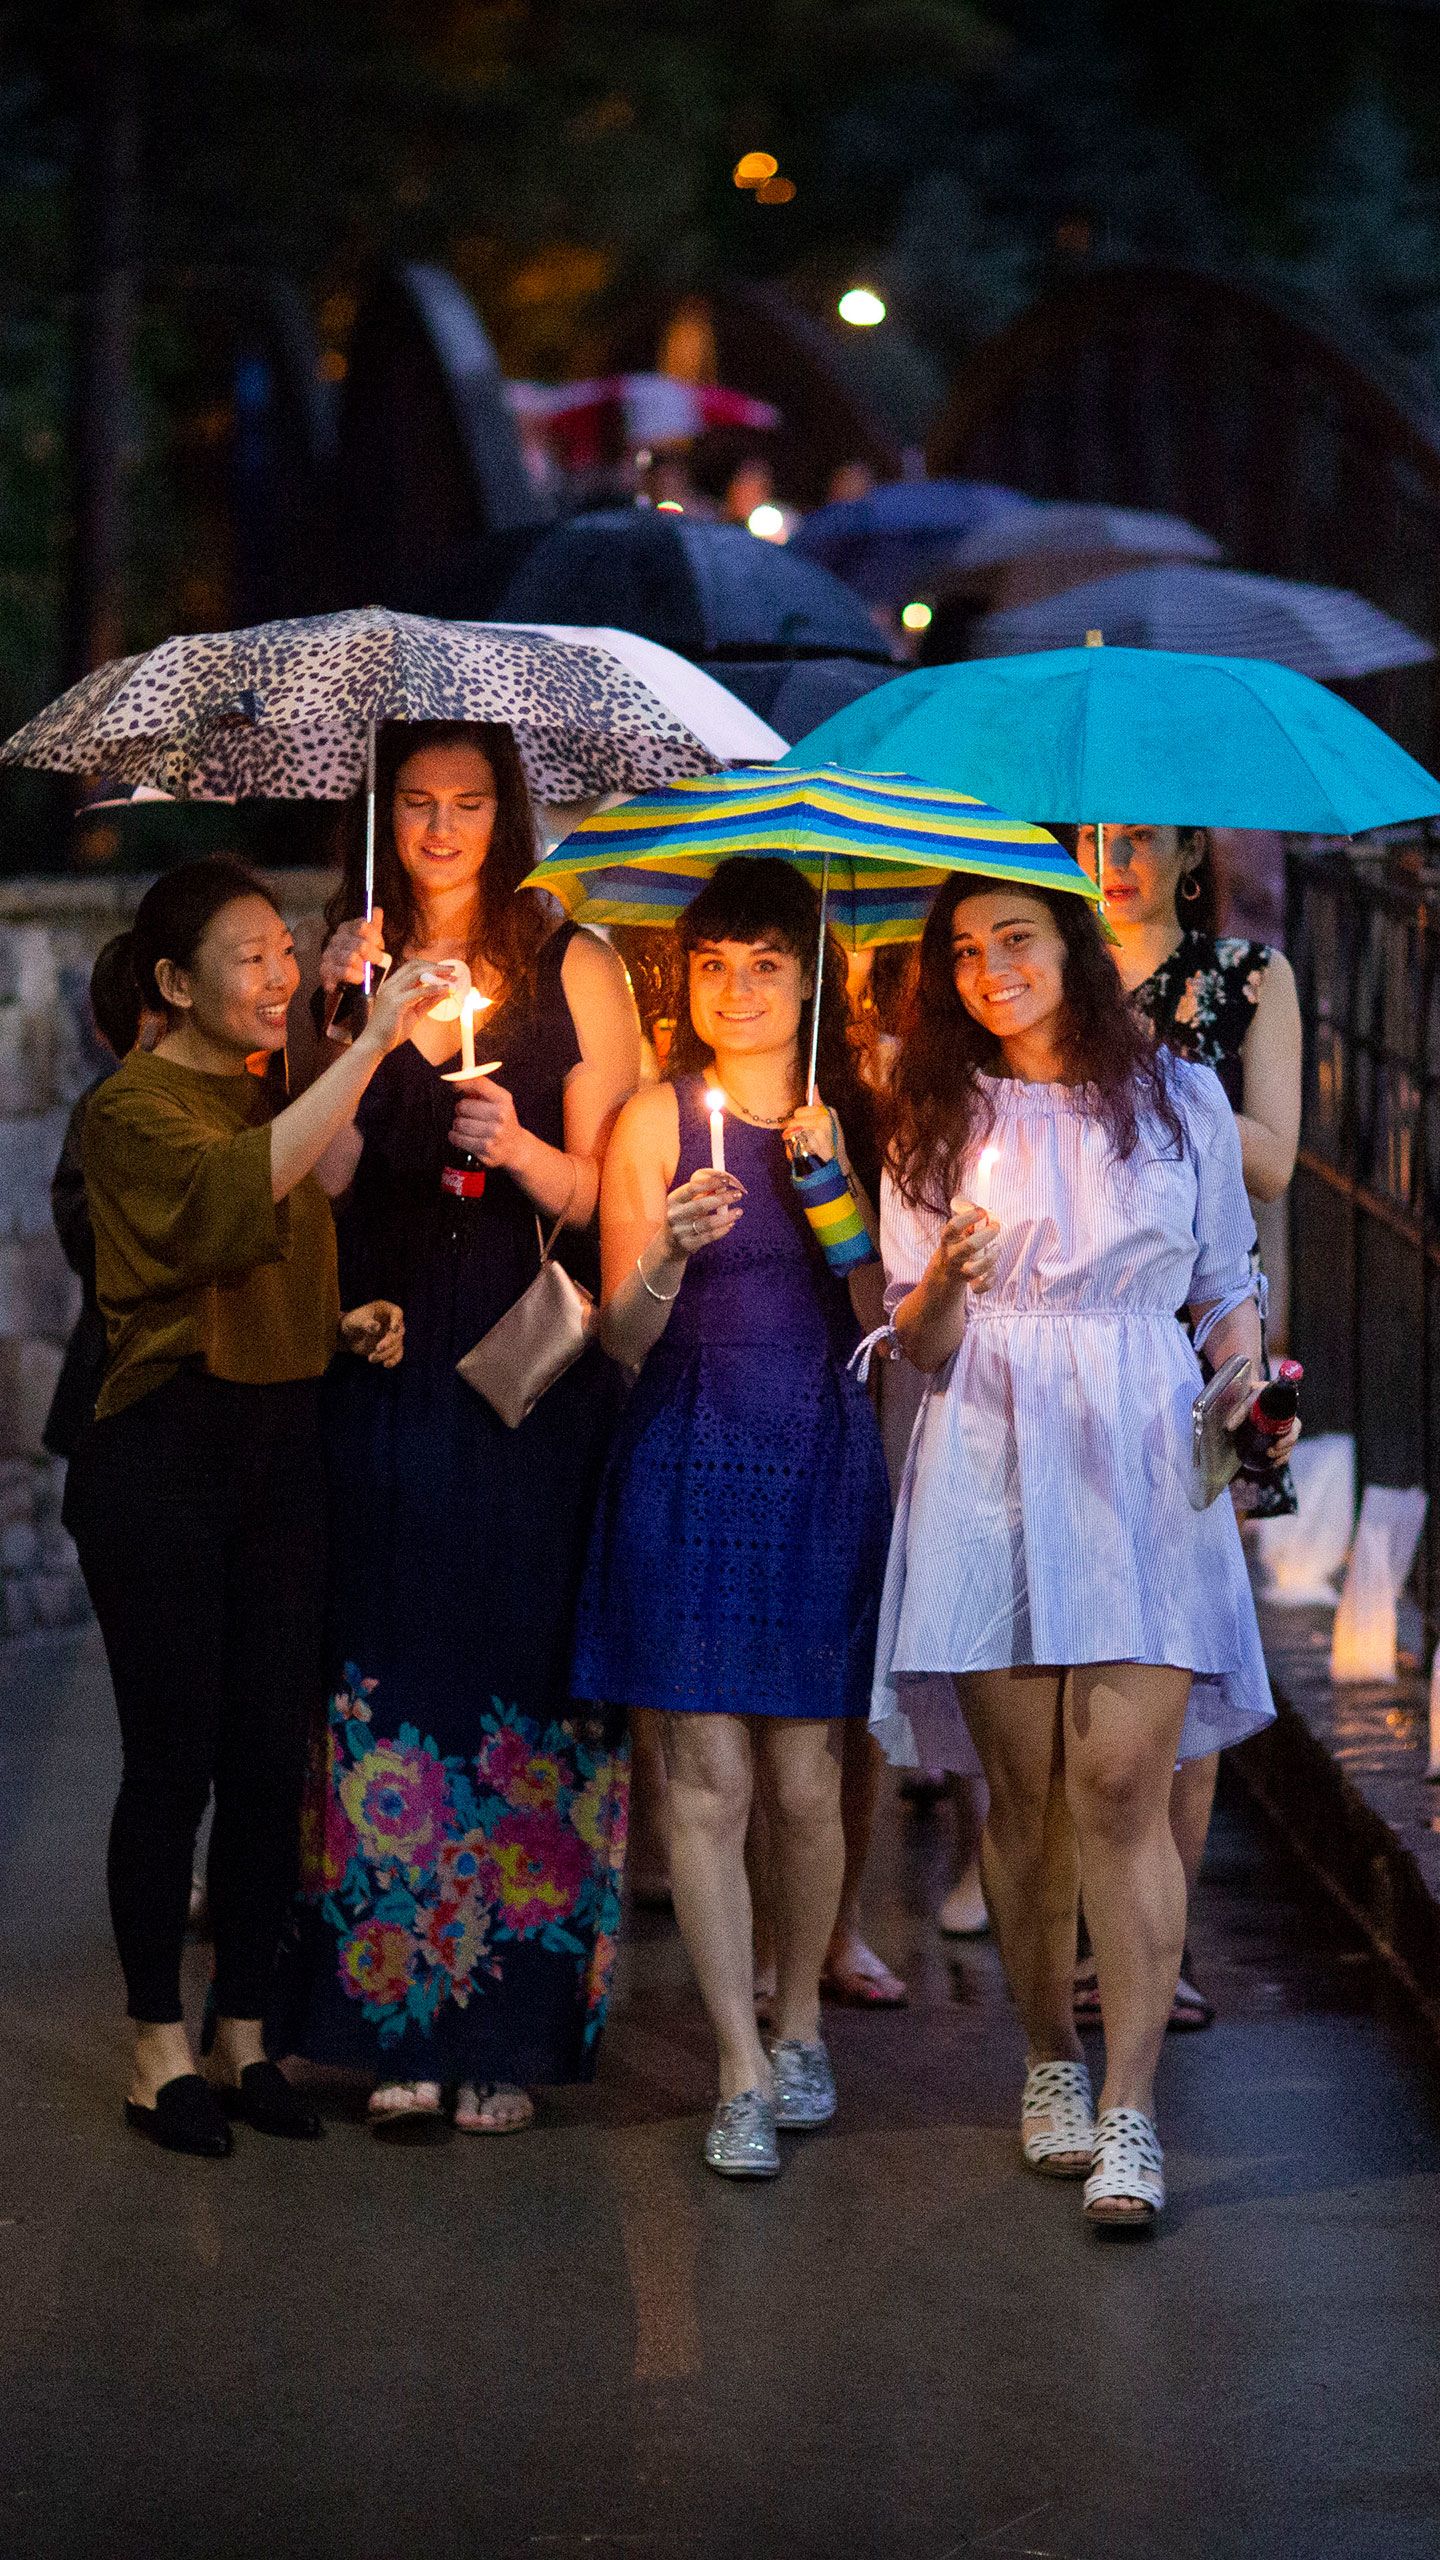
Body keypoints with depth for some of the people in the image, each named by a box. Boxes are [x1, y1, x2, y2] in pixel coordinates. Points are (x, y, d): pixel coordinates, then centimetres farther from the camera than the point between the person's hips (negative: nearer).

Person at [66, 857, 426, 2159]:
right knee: (174, 1757, -3)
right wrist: (372, 1046, -32)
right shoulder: (136, 1108, -9)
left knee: (272, 1755, 6)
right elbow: (240, 1188, -30)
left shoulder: (275, 1096, 15)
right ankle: (161, 2044, 7)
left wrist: (347, 1321, 7)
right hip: (165, 1453, -7)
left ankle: (245, 2038, 15)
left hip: (284, 1446, 7)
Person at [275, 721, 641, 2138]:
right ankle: (402, 2030, 5)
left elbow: (604, 1194, 2)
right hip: (385, 1370, 1)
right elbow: (321, 1178, -2)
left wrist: (523, 1153, -16)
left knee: (524, 1683, -3)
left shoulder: (572, 968, 5)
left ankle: (508, 2034, 3)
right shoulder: (350, 963, 9)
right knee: (387, 1682, -1)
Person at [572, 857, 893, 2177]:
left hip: (824, 1462, 1)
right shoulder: (658, 1118, 2)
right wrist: (670, 1253, -21)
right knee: (707, 1775, -6)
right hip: (689, 1462, -1)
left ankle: (800, 2019, 24)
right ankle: (743, 2072, 0)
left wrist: (835, 1185, -10)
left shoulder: (853, 1117, 7)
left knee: (806, 1778, 2)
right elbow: (626, 1336, -1)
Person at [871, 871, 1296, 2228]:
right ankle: (1049, 2058, 18)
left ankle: (1128, 2112, -11)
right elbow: (918, 1341, 8)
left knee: (1120, 1780, -11)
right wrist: (950, 1282, -13)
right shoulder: (938, 1119, 11)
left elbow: (1226, 1289, 16)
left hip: (1145, 1460, -1)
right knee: (1025, 1788, 0)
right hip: (991, 1465, 1)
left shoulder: (1179, 1096, 10)